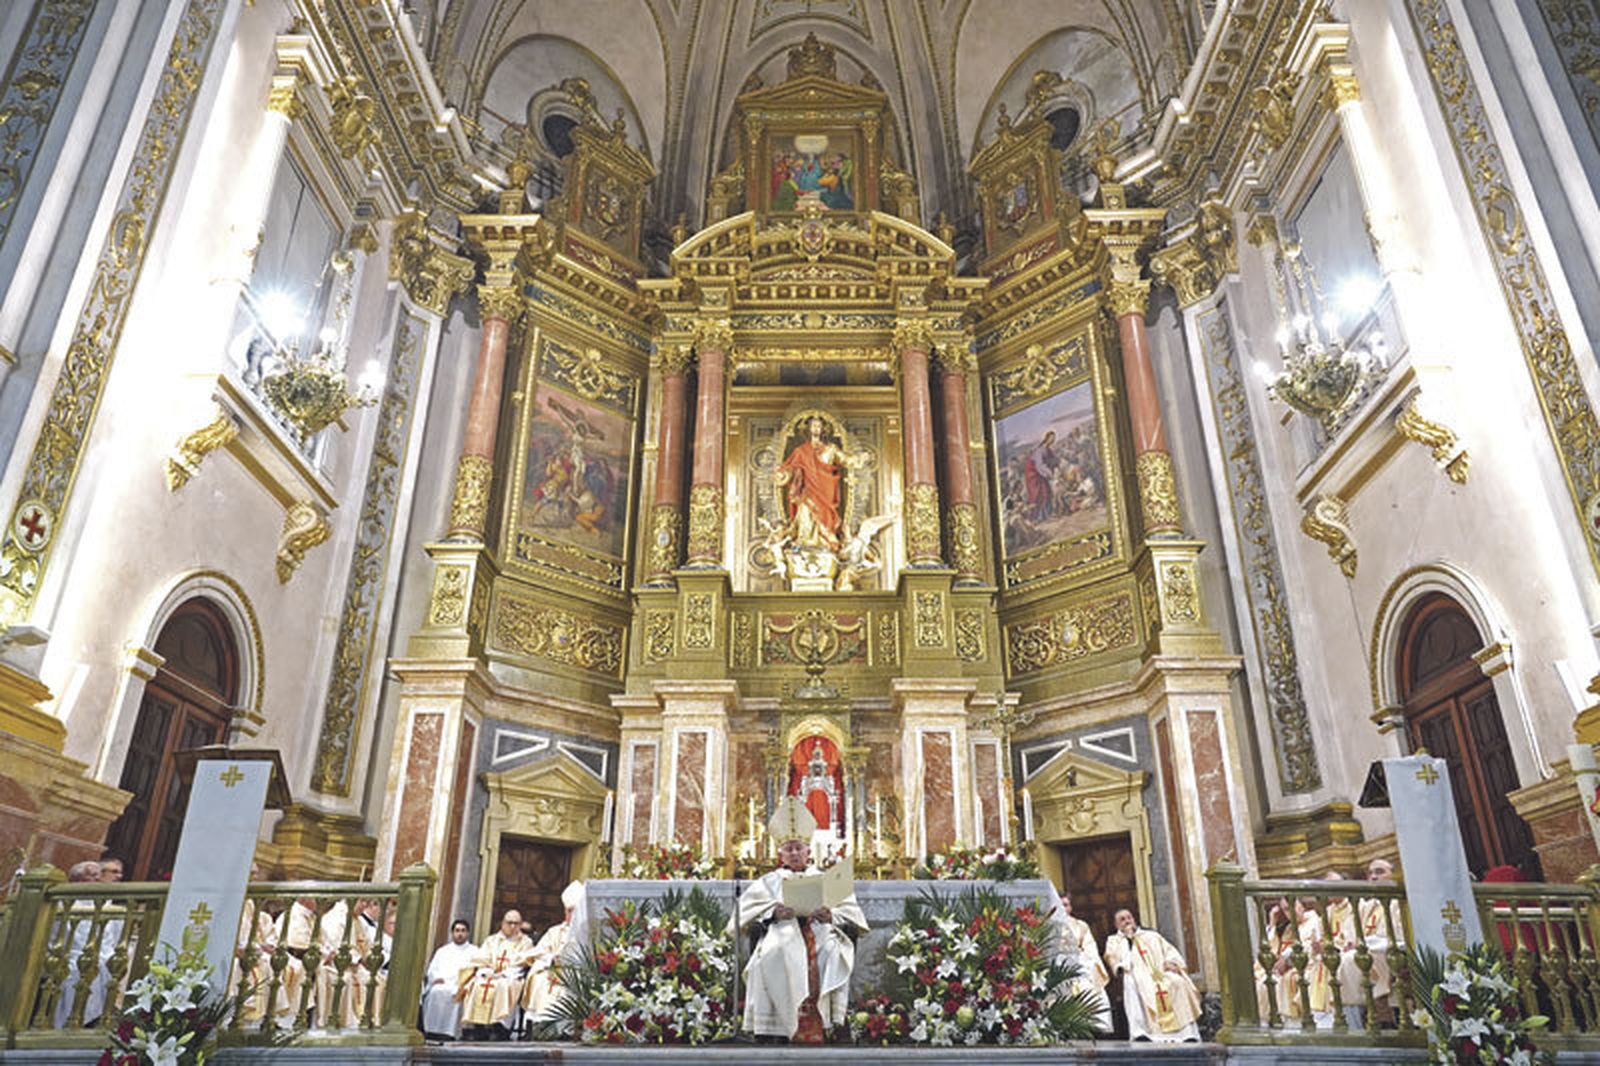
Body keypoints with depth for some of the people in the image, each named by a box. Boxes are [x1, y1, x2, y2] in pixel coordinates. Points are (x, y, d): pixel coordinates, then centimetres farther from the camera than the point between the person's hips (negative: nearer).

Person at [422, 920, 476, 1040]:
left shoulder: (474, 951, 18)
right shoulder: (442, 950, 30)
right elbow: (432, 970, 20)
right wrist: (437, 978, -5)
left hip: (459, 986, -2)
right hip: (439, 984, 2)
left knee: (452, 994, -37)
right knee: (436, 991, -34)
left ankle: (448, 1033, -40)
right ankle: (432, 1031, -36)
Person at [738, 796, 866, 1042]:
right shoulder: (770, 881, 26)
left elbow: (851, 913, 14)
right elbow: (747, 911, 9)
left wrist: (831, 915, -8)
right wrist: (774, 911, -9)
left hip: (819, 935, 1)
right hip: (783, 934, -1)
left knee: (833, 951, -33)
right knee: (774, 952, -35)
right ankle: (776, 1027, -34)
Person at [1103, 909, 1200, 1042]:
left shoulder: (1151, 935, 30)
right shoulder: (1113, 940, 25)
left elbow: (1170, 951, 19)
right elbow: (1112, 957, 6)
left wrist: (1171, 962, -3)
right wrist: (1127, 938, 6)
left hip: (1162, 972, 2)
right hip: (1137, 974, -2)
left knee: (1178, 982, -29)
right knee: (1131, 981, -37)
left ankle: (1188, 1033, -30)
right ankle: (1139, 1033, -46)